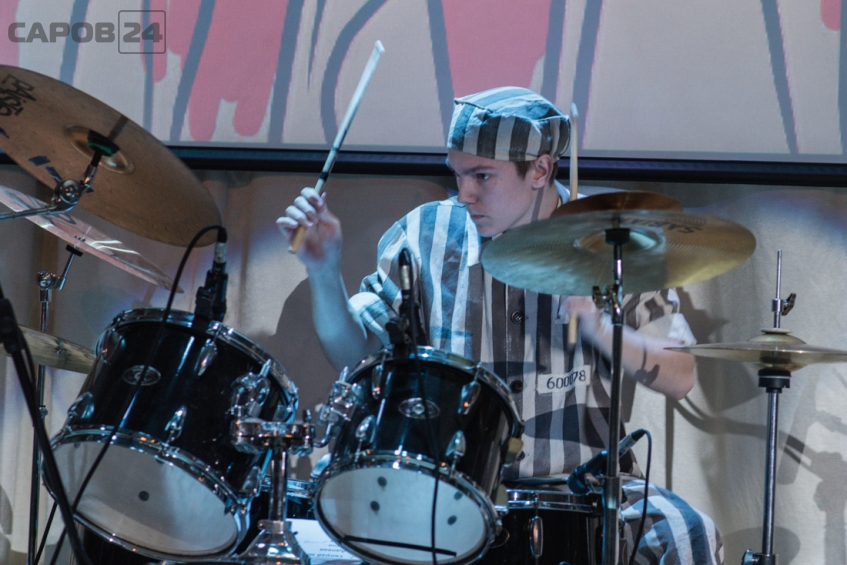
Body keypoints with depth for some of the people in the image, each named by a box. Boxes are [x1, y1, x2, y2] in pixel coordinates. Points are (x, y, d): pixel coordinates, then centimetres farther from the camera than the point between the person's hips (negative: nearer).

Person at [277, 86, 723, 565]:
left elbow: (680, 378, -3)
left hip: (582, 477, 0)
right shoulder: (426, 235, 2)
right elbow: (355, 356, 5)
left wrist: (596, 324, -18)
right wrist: (325, 273, -11)